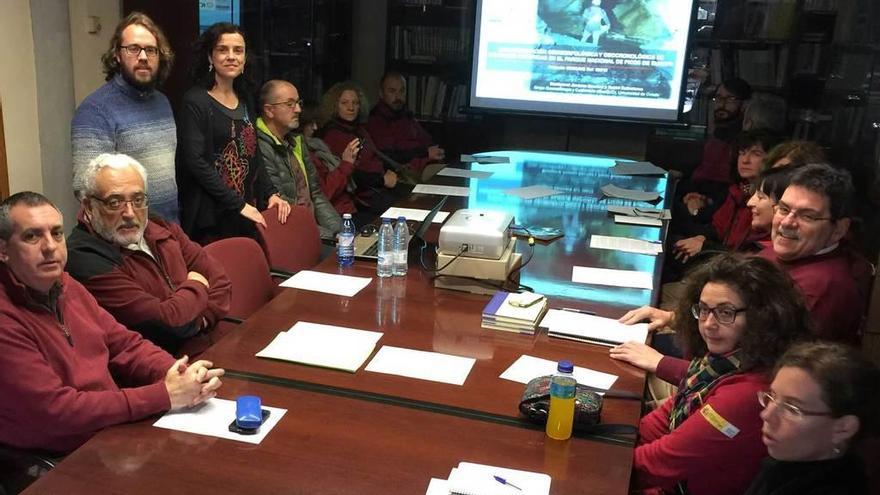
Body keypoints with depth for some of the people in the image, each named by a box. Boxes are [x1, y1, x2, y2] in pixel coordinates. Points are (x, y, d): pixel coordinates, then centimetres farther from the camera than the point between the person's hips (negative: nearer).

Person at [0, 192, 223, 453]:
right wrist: (165, 395, -22)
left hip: (117, 426, 7)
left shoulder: (66, 286, 6)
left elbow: (126, 345, 9)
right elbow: (56, 411, -23)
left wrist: (182, 377, -10)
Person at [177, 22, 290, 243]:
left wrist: (271, 193, 1)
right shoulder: (195, 101, -8)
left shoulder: (244, 102, 13)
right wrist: (238, 205, -17)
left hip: (247, 217, 6)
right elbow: (196, 161, -15)